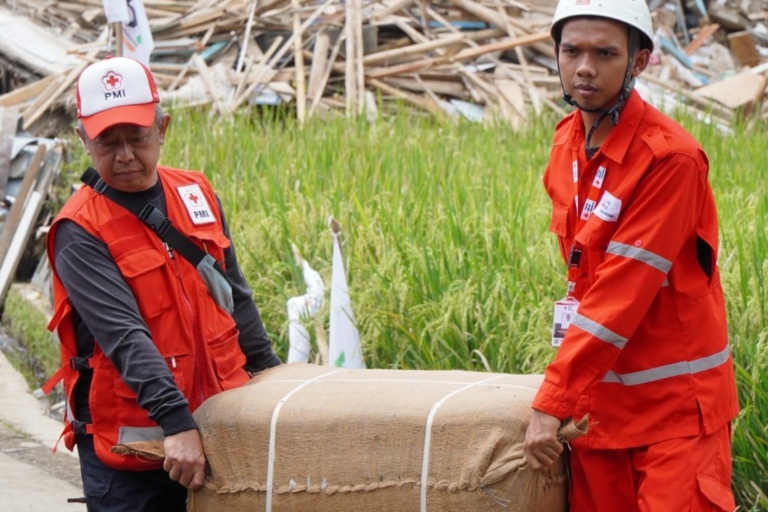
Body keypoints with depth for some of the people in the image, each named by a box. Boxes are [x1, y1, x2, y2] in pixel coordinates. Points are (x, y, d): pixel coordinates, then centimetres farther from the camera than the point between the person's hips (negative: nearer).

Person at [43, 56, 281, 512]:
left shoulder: (198, 195, 7)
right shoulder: (80, 233, -11)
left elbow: (236, 297, 18)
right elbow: (124, 335, -23)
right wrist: (177, 423, -32)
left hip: (219, 427, 5)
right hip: (130, 447, -5)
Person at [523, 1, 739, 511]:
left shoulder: (669, 157, -19)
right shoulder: (568, 140, 5)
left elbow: (622, 292, -21)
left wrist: (551, 404, -20)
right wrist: (563, 392, 5)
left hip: (673, 400, -7)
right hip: (601, 396, 7)